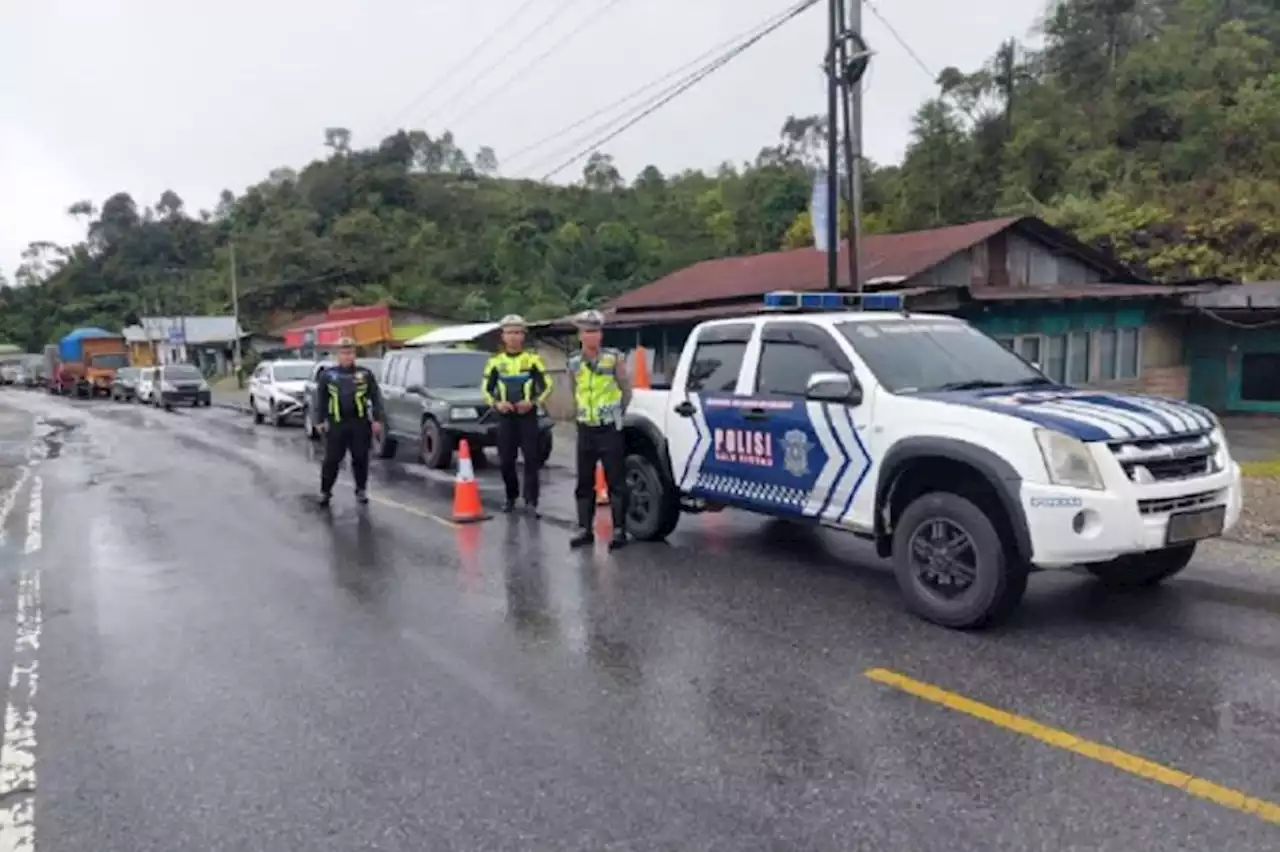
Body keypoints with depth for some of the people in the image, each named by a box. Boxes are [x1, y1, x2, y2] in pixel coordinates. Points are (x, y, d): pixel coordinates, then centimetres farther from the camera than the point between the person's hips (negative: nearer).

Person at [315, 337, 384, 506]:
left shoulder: (365, 374, 5)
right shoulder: (327, 375, 6)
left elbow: (376, 397, 4)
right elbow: (321, 399, 8)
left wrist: (377, 419, -2)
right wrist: (321, 420, 3)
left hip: (360, 423, 0)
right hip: (336, 423, 0)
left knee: (360, 459, 6)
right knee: (331, 459, 2)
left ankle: (361, 490, 20)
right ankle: (325, 491, 14)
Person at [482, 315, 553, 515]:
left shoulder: (533, 359, 2)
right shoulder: (495, 362, 7)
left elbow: (547, 386, 2)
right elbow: (486, 389, 11)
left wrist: (533, 402, -13)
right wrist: (496, 403, -9)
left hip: (528, 415, -2)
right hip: (505, 416, 2)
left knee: (531, 459, -7)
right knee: (506, 461, 5)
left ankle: (531, 502, -5)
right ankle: (511, 497, 22)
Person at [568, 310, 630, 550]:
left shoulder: (614, 358, -6)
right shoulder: (574, 363, 5)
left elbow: (626, 390, 2)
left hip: (609, 430, -4)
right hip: (585, 430, 4)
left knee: (615, 482, -2)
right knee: (584, 483, 8)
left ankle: (619, 530, 4)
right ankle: (584, 529, 17)